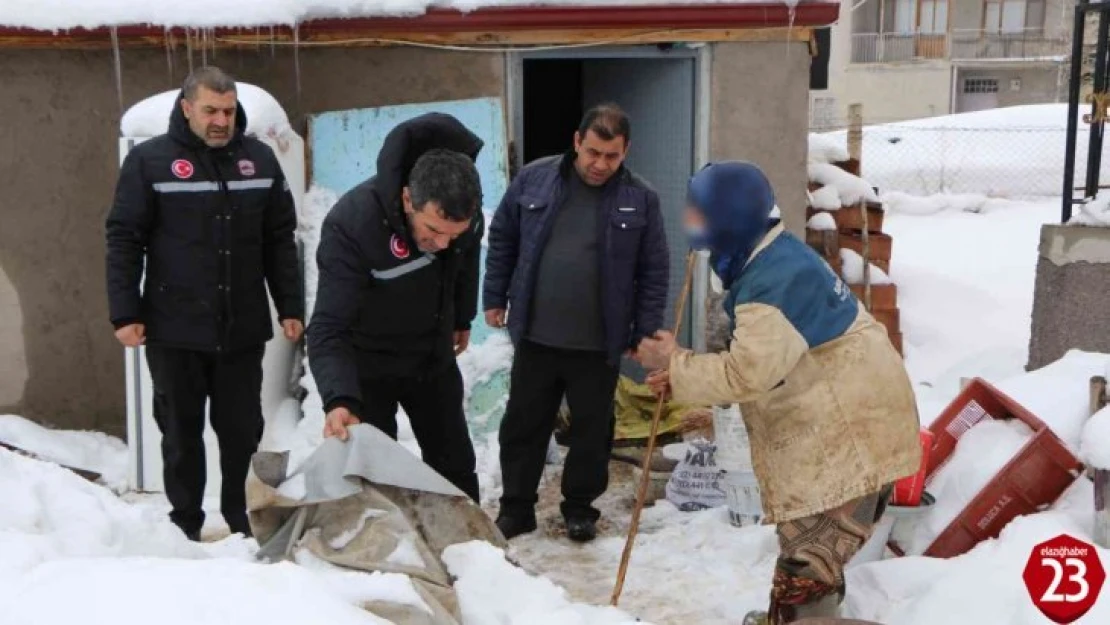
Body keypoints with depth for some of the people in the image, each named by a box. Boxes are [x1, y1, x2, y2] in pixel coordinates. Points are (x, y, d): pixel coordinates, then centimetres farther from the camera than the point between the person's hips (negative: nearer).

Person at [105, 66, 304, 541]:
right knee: (182, 433, 8)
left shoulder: (259, 159, 6)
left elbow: (280, 240, 10)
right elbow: (124, 240, -3)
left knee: (243, 430, 10)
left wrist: (290, 307, 6)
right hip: (175, 331, -2)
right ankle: (186, 526, 21)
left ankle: (241, 521, 26)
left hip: (243, 328, 3)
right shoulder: (149, 161, -3)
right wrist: (124, 313, -8)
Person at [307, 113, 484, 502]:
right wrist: (339, 399, -54)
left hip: (433, 356, 5)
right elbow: (329, 329, -39)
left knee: (456, 466, 14)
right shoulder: (352, 223, -35)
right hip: (368, 364, -4)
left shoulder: (464, 211, -19)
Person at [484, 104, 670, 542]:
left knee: (591, 431, 12)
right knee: (523, 425, 11)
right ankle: (516, 507, 26)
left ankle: (580, 508, 29)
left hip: (599, 345, -1)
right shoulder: (534, 179, -2)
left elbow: (655, 271, -1)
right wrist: (495, 297, 7)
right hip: (535, 336, 1)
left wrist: (646, 332, -4)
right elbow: (502, 240, 8)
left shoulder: (640, 199, -5)